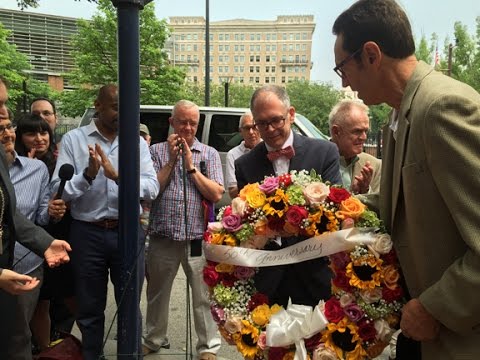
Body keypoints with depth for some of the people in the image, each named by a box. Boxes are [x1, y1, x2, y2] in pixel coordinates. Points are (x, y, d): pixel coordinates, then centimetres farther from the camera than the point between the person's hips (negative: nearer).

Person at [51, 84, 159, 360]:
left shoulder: (137, 142, 2)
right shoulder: (73, 139, 0)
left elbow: (152, 187, -10)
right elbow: (59, 190, -8)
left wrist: (117, 175, -25)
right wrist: (88, 175, -24)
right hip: (87, 234, 0)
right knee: (90, 309, 16)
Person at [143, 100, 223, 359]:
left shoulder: (209, 154, 4)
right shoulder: (157, 151, 5)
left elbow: (216, 194, -7)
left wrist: (191, 166, -10)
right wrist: (171, 161, -10)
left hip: (198, 239, -1)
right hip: (162, 238, 2)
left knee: (204, 297, 4)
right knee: (157, 294, 18)